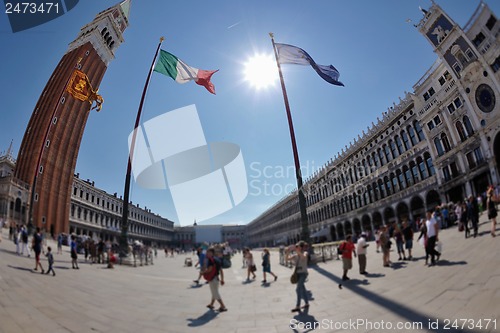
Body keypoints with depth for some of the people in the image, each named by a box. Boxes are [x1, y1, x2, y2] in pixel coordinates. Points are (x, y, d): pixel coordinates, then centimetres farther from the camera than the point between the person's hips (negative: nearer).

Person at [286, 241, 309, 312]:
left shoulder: (305, 253, -6)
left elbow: (303, 257, -29)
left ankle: (297, 306, -8)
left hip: (303, 273, -6)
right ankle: (306, 303, 32)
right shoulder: (295, 255, 8)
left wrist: (298, 251, -38)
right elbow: (288, 258, -3)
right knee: (302, 289, 16)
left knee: (298, 289, -13)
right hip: (297, 273, 6)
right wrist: (287, 252, -20)